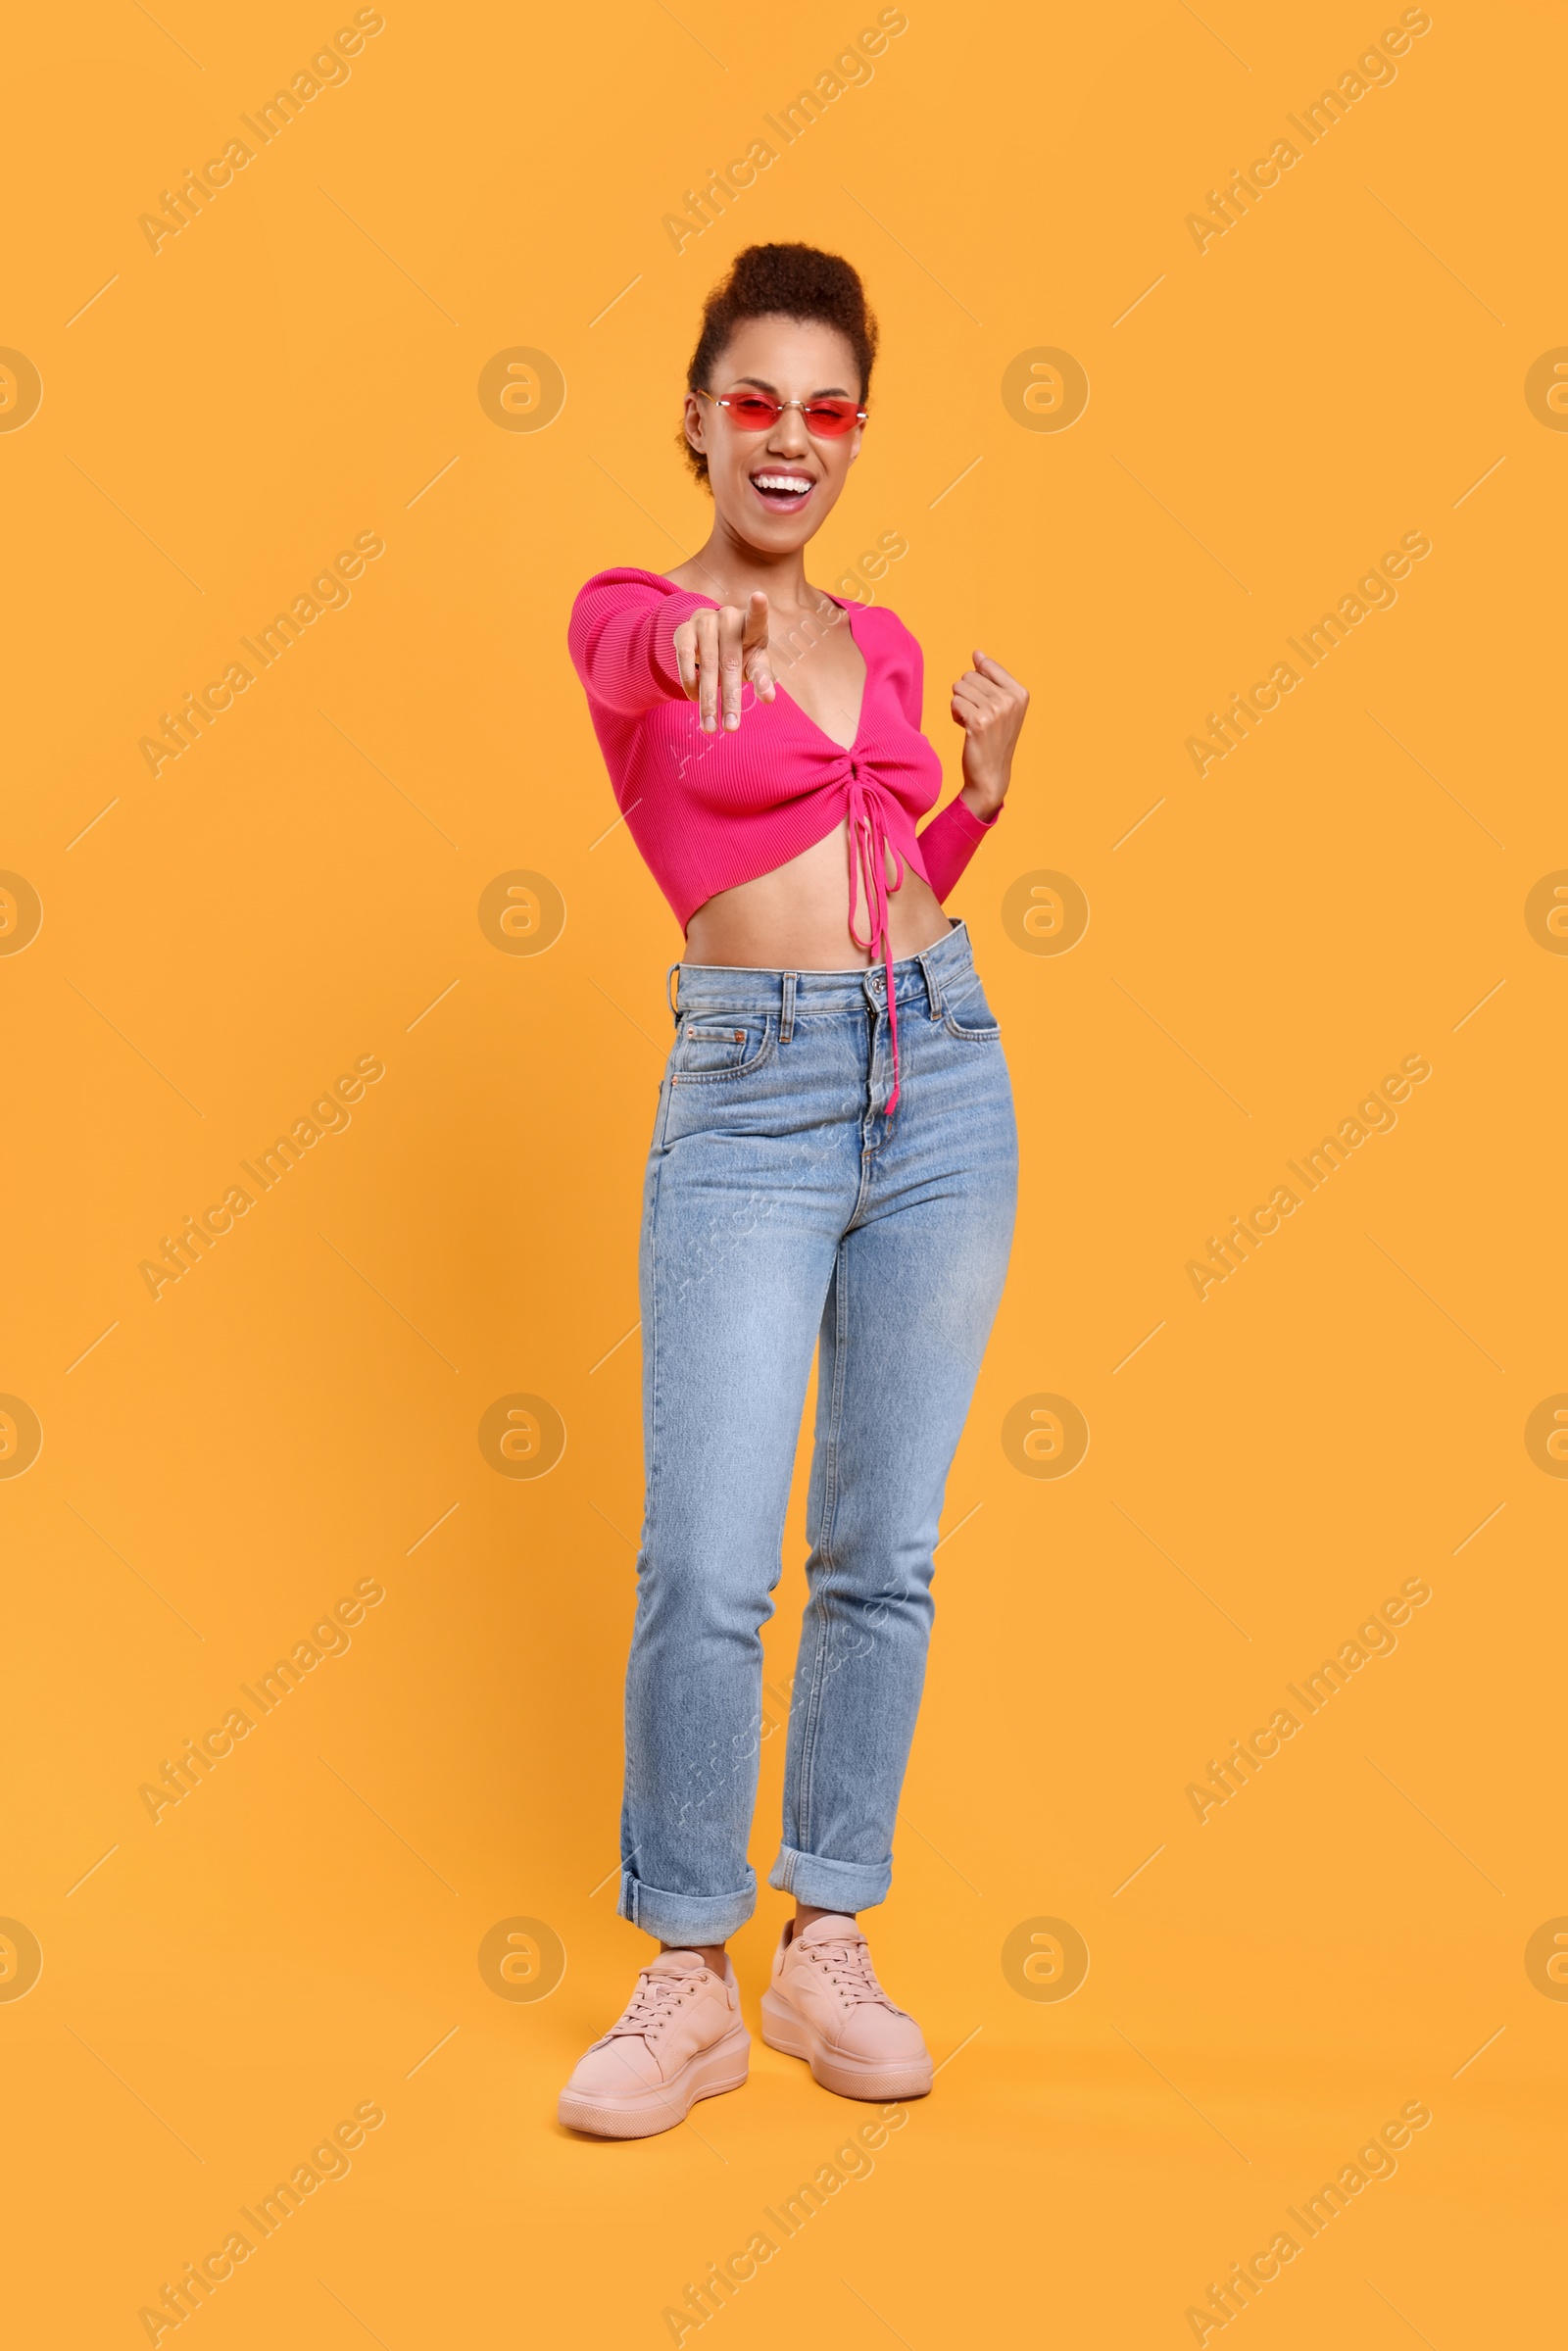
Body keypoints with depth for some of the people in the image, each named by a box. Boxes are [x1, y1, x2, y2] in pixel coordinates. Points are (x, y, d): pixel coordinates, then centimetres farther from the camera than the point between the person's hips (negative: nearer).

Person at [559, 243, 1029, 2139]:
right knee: (705, 1568, -9)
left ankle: (828, 1951, 21)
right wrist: (701, 627, -49)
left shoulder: (878, 645, 15)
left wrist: (990, 773, 7)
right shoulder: (626, 616, 1)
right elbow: (632, 661, -27)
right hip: (747, 1096, -4)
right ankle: (686, 1979, 9)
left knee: (883, 1551, 7)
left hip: (940, 1077, 5)